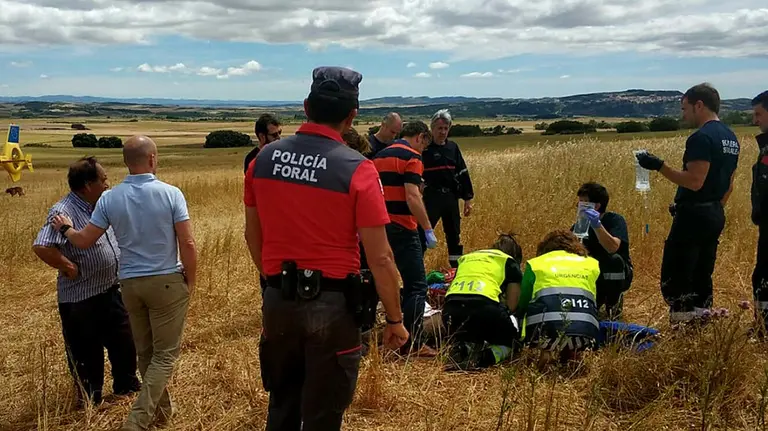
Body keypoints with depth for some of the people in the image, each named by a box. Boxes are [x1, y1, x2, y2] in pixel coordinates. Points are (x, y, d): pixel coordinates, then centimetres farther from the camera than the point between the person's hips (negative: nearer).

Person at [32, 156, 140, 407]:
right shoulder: (64, 212, -22)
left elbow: (116, 234, 22)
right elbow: (41, 247, -33)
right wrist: (69, 268, -23)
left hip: (111, 290, 8)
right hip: (80, 299, -7)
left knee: (125, 341, 18)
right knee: (86, 352, 9)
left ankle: (126, 386, 38)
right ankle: (90, 400, 27)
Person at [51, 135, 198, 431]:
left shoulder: (109, 198, -3)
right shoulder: (170, 194, -12)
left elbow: (84, 241, 4)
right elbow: (187, 244, -13)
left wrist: (65, 228, 25)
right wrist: (191, 280, 2)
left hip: (130, 283, 4)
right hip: (167, 281, -4)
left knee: (145, 351, 18)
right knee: (165, 353, 3)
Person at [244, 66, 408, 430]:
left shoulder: (264, 159, -1)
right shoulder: (357, 170, -15)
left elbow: (252, 235, 10)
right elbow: (379, 259, -15)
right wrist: (395, 320, -3)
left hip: (278, 301, 5)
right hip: (332, 305, -4)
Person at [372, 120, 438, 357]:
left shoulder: (379, 156, 16)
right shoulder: (412, 156, -8)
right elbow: (412, 197, -18)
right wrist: (428, 229, -14)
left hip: (378, 227, 8)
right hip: (402, 229, -8)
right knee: (416, 286, -3)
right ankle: (413, 343, -4)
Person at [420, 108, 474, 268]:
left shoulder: (453, 147, 9)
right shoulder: (424, 148, -7)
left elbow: (463, 174, 12)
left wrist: (468, 198, 11)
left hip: (451, 197, 5)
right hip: (431, 197, -5)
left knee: (454, 235, 14)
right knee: (422, 234, -9)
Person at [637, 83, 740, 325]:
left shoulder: (702, 137, -16)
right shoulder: (730, 138, 14)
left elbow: (695, 182, -23)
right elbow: (728, 185, 18)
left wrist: (659, 166, -20)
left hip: (693, 216, -10)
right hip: (715, 217, 10)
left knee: (674, 278, -6)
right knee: (701, 277, 14)